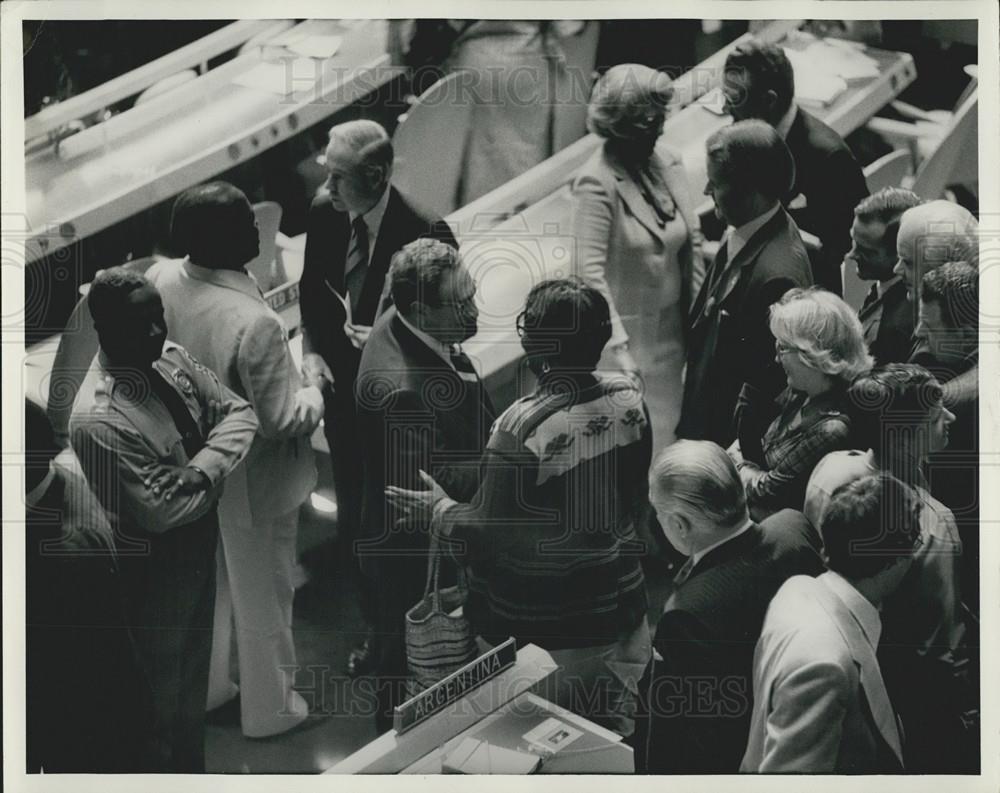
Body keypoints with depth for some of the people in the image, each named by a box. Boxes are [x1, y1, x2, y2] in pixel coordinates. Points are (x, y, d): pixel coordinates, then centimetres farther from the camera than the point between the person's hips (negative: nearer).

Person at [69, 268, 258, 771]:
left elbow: (237, 413, -5)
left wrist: (202, 468, -23)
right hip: (152, 568, -8)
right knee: (159, 693, 12)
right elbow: (161, 510, -29)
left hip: (198, 544, 8)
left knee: (193, 672, 26)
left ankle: (192, 769, 47)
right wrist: (213, 477, -13)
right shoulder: (99, 419, -31)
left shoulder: (170, 357, -7)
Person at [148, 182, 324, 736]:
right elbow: (283, 420, -26)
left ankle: (203, 687, 47)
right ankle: (269, 708, 35)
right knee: (262, 596, 16)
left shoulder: (159, 281, -15)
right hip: (251, 482, -6)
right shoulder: (254, 324, -35)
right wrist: (313, 394, -6)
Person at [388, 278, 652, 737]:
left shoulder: (523, 428, -27)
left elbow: (488, 533, -18)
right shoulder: (629, 398, -9)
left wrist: (440, 510, 0)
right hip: (622, 608, 6)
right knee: (617, 734, 22)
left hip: (548, 635, -6)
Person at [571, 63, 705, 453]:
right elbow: (589, 270, -22)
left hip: (672, 324, 6)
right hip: (626, 328, -6)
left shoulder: (669, 163, 2)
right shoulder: (596, 183, -18)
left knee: (668, 422, 15)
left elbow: (692, 241, 9)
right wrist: (618, 344, -27)